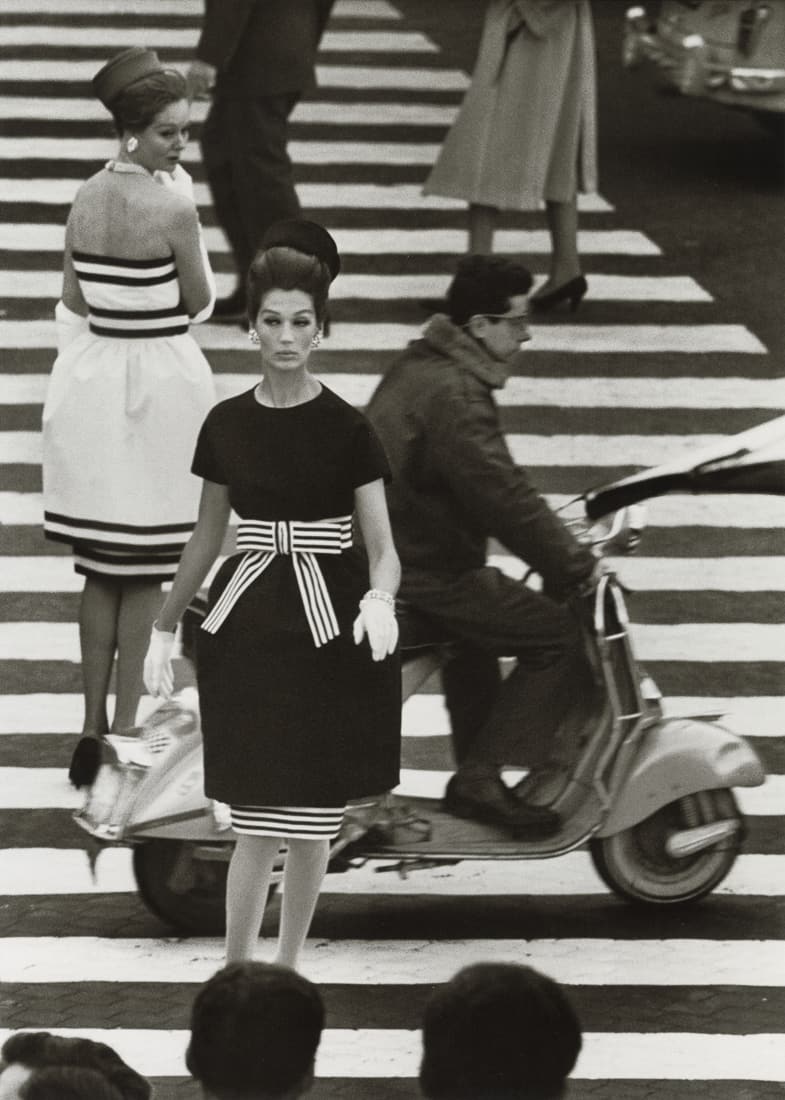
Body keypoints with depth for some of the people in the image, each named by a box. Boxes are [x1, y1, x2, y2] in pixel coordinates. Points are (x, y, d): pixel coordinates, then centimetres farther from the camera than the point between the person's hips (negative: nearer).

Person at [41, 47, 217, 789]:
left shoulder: (85, 201, 1)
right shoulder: (172, 209, -18)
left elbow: (72, 304, 7)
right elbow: (199, 303, -7)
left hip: (91, 380, 6)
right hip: (159, 379, -6)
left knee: (100, 570, 14)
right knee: (146, 573, 4)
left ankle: (92, 727, 18)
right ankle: (125, 729, 6)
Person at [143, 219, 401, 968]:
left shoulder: (345, 430, -5)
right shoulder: (227, 425, 3)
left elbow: (382, 547, -6)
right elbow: (207, 535, 14)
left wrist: (380, 600, -27)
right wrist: (163, 629, 16)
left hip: (329, 630, -1)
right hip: (248, 624, 1)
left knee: (313, 821, 6)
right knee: (257, 825, -4)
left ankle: (286, 975, 21)